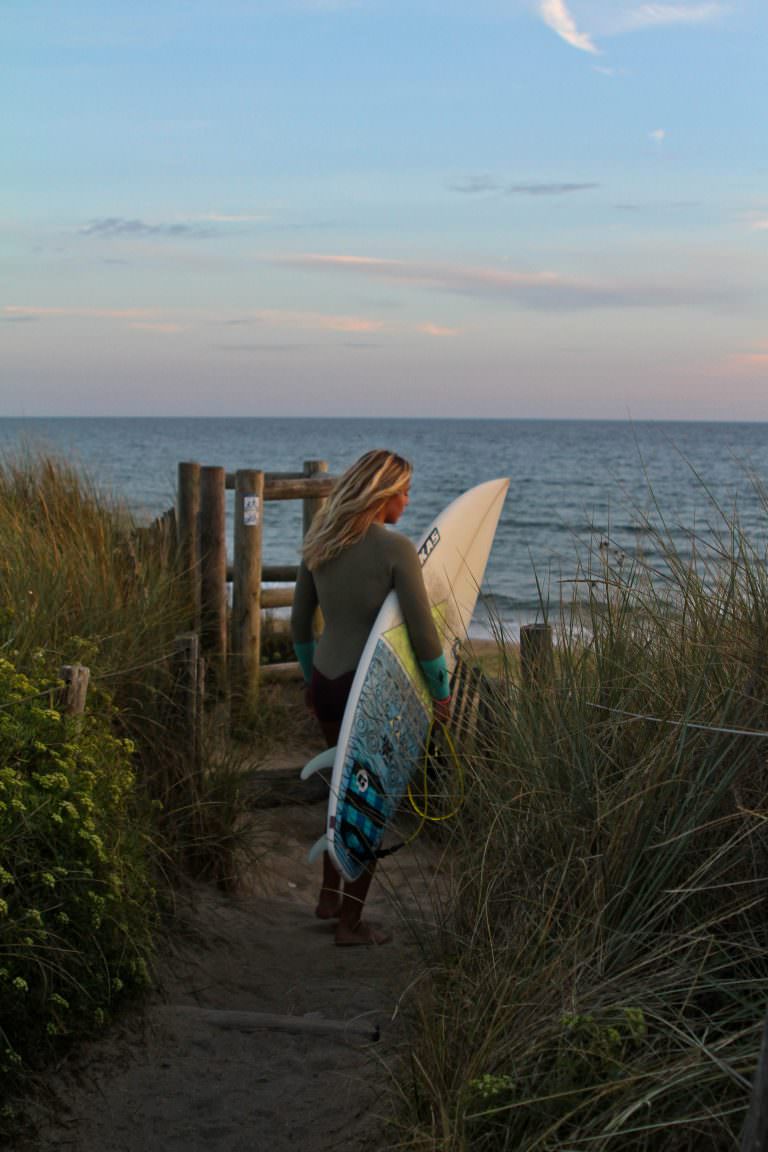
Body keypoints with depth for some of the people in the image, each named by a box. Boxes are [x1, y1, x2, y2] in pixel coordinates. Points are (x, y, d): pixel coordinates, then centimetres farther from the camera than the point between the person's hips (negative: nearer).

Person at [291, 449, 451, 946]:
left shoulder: (320, 542, 4)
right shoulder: (396, 548, -15)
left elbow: (301, 621, 12)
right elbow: (423, 631, -14)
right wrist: (442, 691, -1)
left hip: (326, 683, 7)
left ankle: (330, 896, 35)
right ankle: (351, 921, 15)